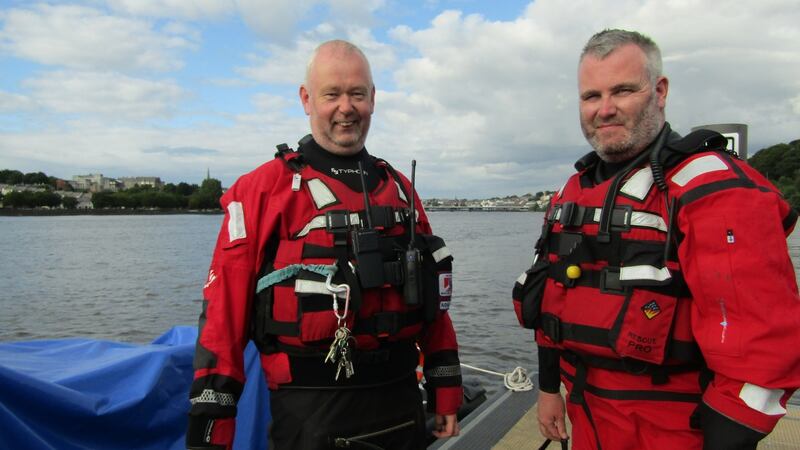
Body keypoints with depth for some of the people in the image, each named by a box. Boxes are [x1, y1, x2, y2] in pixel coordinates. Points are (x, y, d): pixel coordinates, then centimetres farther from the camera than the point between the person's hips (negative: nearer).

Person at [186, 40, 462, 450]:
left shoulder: (400, 190, 8)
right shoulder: (262, 190, -6)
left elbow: (432, 297, 11)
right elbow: (224, 313, -9)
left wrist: (446, 393, 11)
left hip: (400, 403, 5)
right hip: (310, 414, -4)